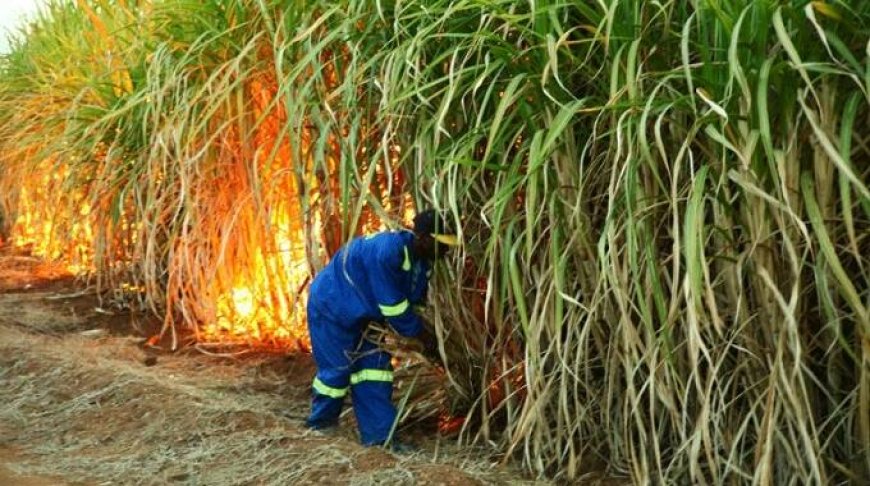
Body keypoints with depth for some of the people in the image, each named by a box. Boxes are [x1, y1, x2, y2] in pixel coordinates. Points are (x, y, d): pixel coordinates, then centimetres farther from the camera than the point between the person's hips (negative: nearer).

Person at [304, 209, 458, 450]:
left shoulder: (421, 259, -8)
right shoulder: (387, 251, -36)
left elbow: (416, 298, 7)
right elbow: (393, 306, -29)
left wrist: (423, 332, 6)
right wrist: (422, 335, -18)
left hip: (361, 311, 8)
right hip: (330, 306, -8)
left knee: (375, 362, 2)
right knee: (337, 366, -1)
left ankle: (378, 433, 6)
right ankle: (321, 420, 24)